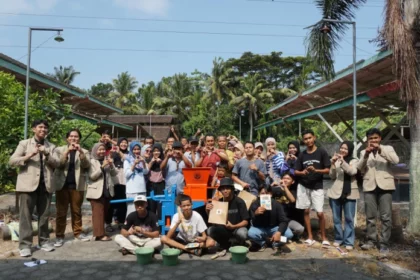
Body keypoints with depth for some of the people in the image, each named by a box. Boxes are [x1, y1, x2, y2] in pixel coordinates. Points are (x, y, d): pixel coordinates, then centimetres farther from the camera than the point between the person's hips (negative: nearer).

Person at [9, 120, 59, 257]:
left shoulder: (51, 146, 13)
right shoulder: (24, 143, 6)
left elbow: (56, 164, 3)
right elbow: (12, 161, -2)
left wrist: (46, 154, -13)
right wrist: (29, 155, -15)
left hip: (45, 185, 3)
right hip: (28, 184, -3)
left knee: (44, 215, 9)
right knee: (25, 215, 0)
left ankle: (44, 241, 19)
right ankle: (24, 245, 5)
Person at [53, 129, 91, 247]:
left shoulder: (84, 151, 9)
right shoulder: (59, 150, 7)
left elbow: (87, 166, -7)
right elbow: (58, 164, -9)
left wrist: (81, 152, -19)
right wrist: (67, 151, -18)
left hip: (77, 185, 1)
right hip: (62, 184, -1)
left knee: (76, 210, 9)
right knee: (61, 211, 2)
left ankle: (78, 232, 20)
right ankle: (59, 236, 9)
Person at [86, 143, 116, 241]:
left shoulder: (107, 160, 12)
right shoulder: (92, 161, -3)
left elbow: (114, 174, 9)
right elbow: (92, 176, -12)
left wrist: (111, 165, -8)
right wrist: (102, 167, -19)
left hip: (107, 191, 5)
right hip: (96, 191, -5)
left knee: (104, 213, 10)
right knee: (98, 213, -7)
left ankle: (101, 232, 18)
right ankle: (100, 234, -8)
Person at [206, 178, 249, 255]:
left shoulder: (239, 202, -15)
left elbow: (245, 222, -14)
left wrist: (233, 226, -31)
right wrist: (208, 211, -21)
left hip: (237, 228, -3)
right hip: (223, 229, 3)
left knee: (242, 233, -36)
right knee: (210, 231, -24)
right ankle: (225, 246, 4)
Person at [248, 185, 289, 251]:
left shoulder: (276, 204, -14)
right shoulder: (254, 204, -17)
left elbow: (284, 221, -20)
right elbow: (253, 223, -23)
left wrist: (279, 232, -40)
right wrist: (256, 214, -47)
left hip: (273, 228, 1)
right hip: (260, 229, -1)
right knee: (251, 233, -34)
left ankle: (276, 243, 9)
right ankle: (262, 243, 3)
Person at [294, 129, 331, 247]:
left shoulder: (322, 152, -3)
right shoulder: (302, 154, 6)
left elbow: (327, 170, -6)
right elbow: (296, 171, 7)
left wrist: (315, 170, -22)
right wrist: (303, 172, -14)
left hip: (317, 187, -3)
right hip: (303, 186, 3)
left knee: (320, 213, -5)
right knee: (306, 211, 6)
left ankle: (324, 237, 14)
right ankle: (310, 237, 18)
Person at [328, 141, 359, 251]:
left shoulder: (354, 161, 1)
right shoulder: (336, 160, 9)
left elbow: (352, 171, -18)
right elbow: (332, 177, 4)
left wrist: (342, 161, -24)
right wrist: (333, 164, -8)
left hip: (349, 193, -3)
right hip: (336, 192, 3)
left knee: (349, 218, 0)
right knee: (336, 218, 9)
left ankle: (349, 242, 8)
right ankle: (338, 239, 21)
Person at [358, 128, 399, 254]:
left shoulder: (388, 148, 10)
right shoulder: (364, 152, 15)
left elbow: (396, 160, -10)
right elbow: (359, 169, 2)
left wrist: (380, 148, -16)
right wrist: (366, 155, -11)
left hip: (385, 185, -2)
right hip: (370, 186, 2)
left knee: (386, 216, -2)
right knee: (370, 216, 4)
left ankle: (384, 243, 6)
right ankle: (371, 240, 15)